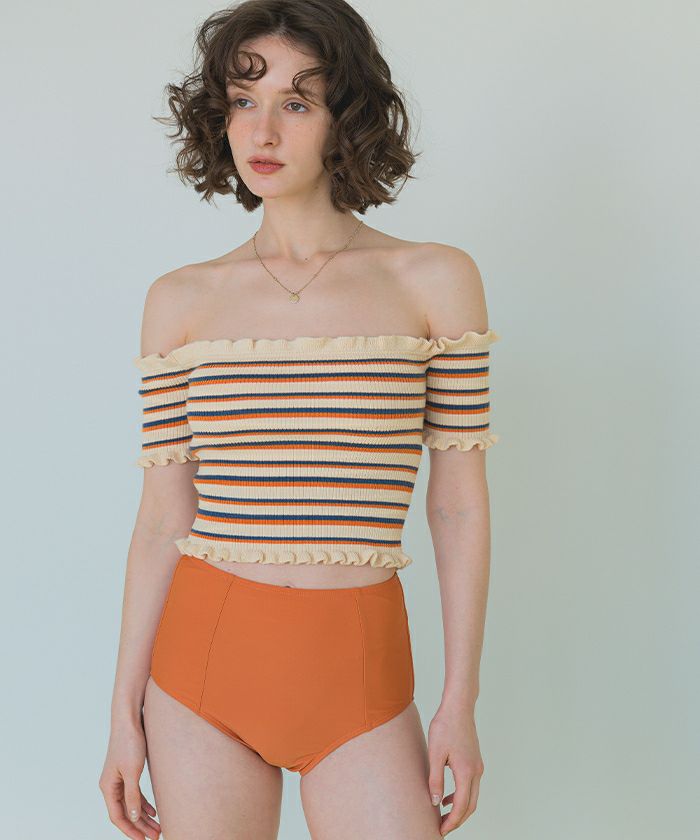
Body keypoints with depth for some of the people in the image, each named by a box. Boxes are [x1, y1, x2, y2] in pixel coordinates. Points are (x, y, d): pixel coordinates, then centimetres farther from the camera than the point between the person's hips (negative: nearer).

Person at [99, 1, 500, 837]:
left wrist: (460, 703, -2)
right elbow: (163, 517, 4)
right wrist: (125, 711, 3)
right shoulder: (180, 300, 3)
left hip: (358, 672, -1)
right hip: (205, 653, 1)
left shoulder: (435, 281, -1)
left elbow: (460, 504, 0)